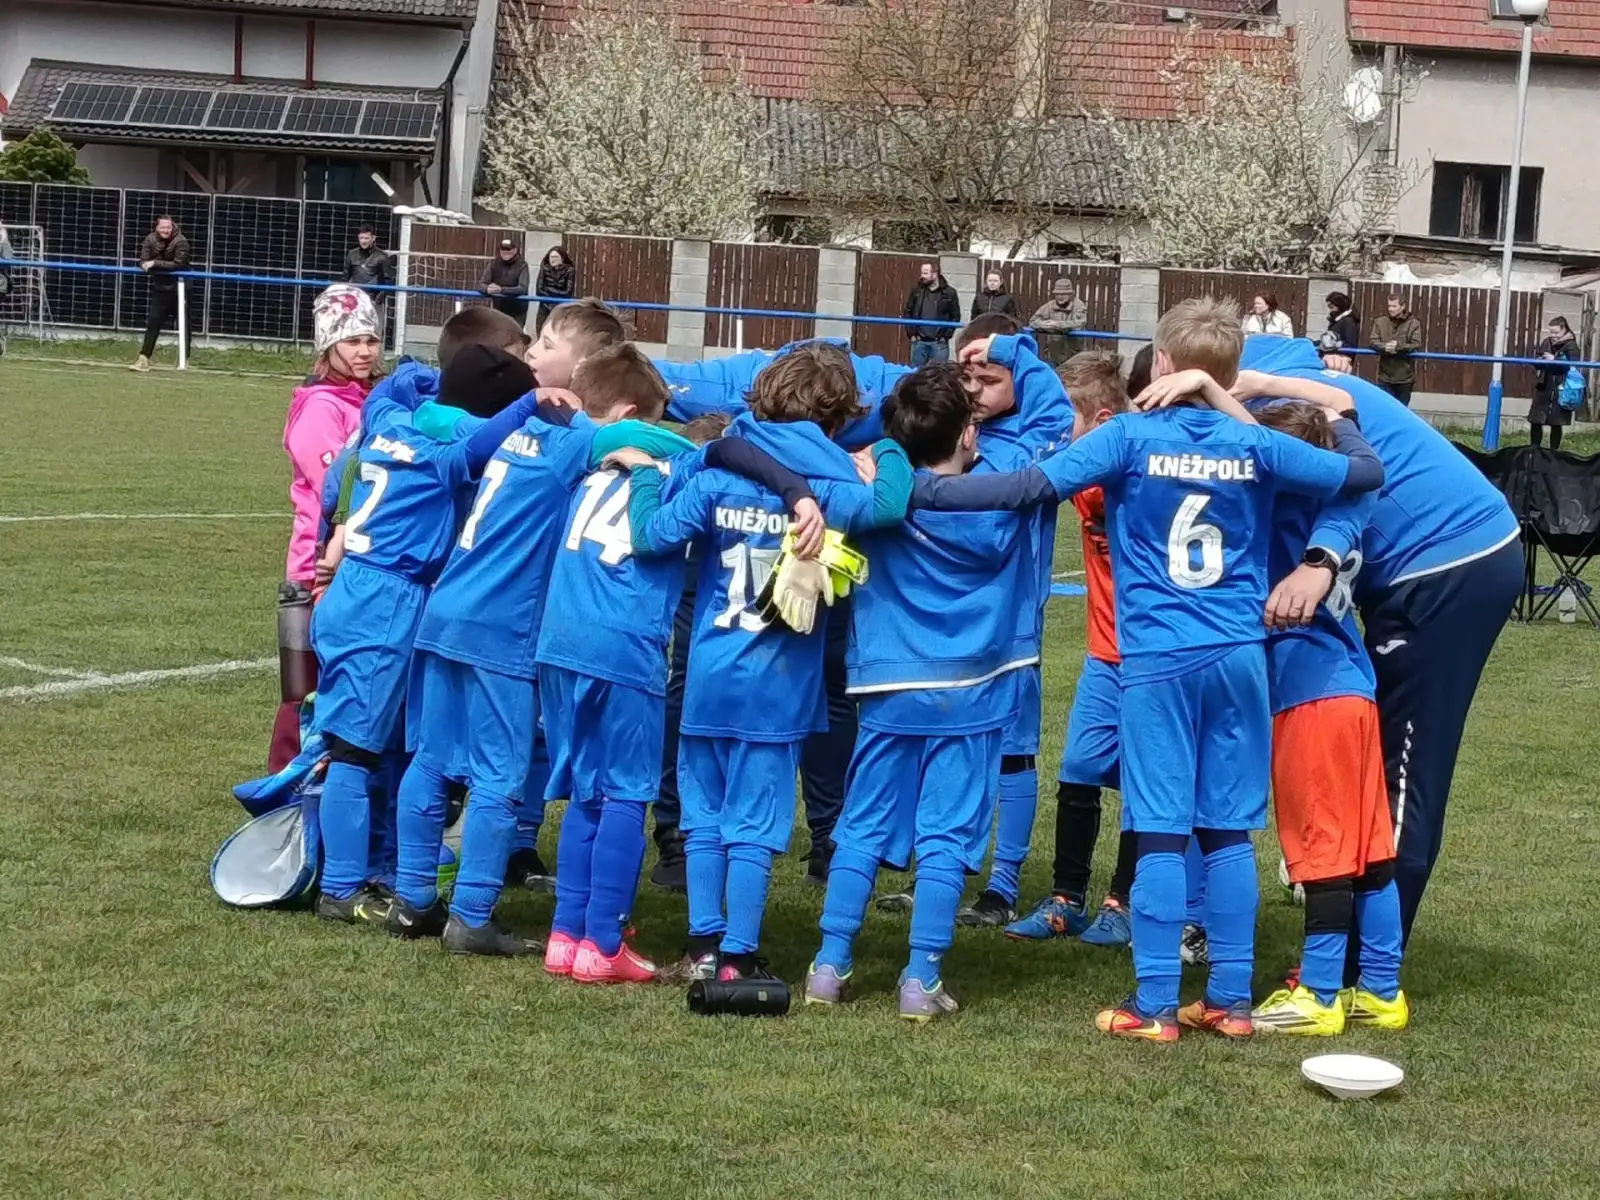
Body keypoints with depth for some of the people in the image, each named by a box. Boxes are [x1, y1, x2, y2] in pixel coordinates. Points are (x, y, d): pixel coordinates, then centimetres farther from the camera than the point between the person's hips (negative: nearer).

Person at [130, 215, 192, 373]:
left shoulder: (181, 242, -17)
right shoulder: (150, 240, -4)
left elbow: (178, 264, -24)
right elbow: (143, 262, -6)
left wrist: (156, 263, -27)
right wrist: (147, 266, -29)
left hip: (178, 288, -3)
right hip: (160, 287, 3)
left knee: (185, 323, 3)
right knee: (153, 322, -3)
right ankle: (144, 358, -5)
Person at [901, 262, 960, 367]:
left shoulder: (949, 293, -2)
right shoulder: (916, 291, 6)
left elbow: (955, 316, 0)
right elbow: (907, 313, 10)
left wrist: (946, 336, -7)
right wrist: (911, 333, 1)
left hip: (939, 342, -3)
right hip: (919, 341, 3)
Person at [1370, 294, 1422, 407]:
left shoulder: (1413, 324, -3)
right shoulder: (1380, 322, 4)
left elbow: (1416, 346, -12)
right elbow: (1372, 342, -5)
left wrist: (1398, 346, -28)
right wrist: (1384, 347, -26)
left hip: (1405, 377, -1)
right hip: (1385, 377, 1)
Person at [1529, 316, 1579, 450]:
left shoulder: (1570, 345, -7)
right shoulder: (1547, 343, 9)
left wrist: (1553, 360, -20)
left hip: (1560, 391, -5)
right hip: (1543, 388, 5)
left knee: (1556, 423, 3)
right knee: (1535, 421, 4)